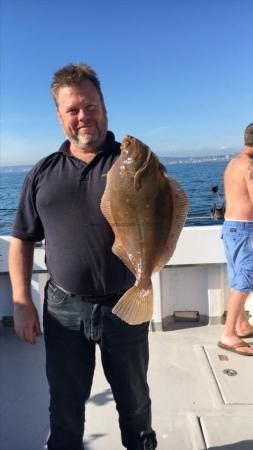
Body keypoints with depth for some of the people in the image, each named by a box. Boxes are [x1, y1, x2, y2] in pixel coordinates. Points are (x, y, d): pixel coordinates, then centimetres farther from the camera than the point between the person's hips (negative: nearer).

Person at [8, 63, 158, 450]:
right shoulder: (43, 172, 4)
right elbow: (22, 240, 7)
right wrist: (21, 301, 1)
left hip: (125, 305, -1)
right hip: (64, 308, 2)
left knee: (134, 399, 20)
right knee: (66, 404, 20)